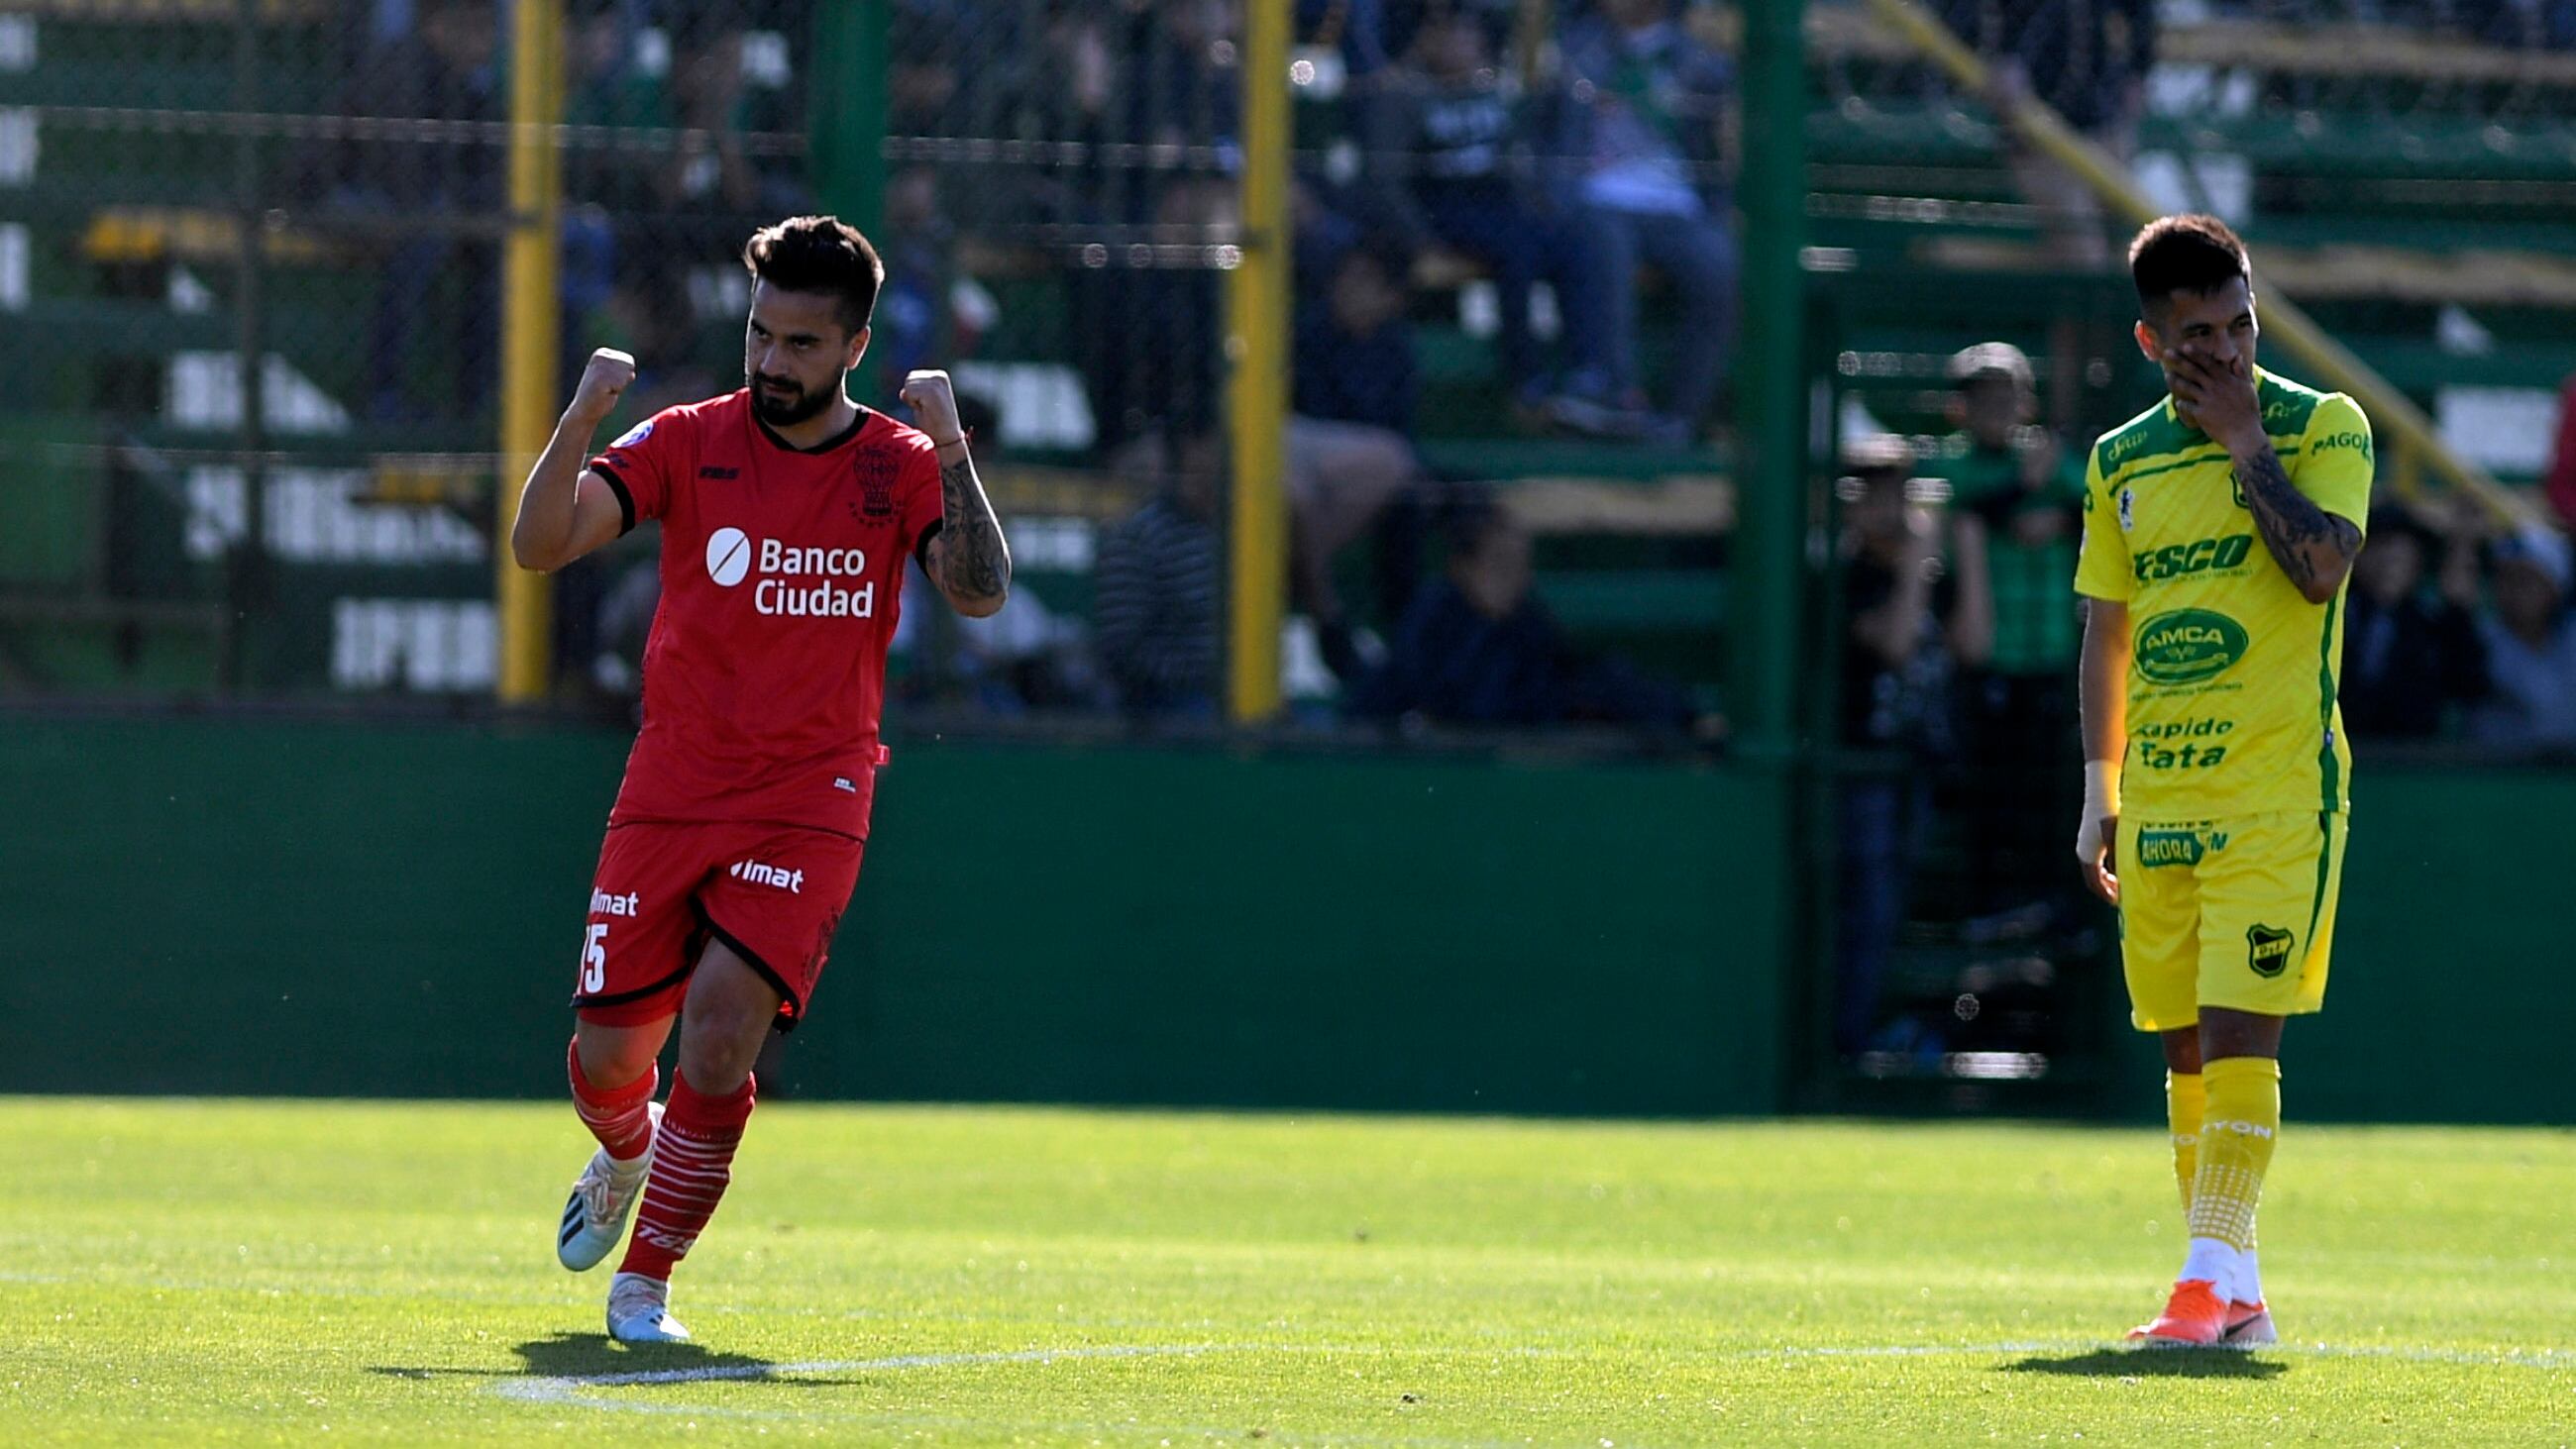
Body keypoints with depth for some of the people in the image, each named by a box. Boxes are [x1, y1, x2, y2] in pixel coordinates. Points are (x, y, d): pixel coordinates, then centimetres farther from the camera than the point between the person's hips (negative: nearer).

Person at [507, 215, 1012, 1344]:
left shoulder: (898, 466, 3)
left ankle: (645, 1278, -4)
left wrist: (949, 452, -22)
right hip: (672, 787, 1)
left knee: (723, 1017, -20)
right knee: (606, 1051, 0)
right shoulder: (688, 443, 2)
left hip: (809, 804, -1)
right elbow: (540, 544, -7)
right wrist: (579, 424, -23)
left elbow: (980, 593, -12)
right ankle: (627, 1156, 38)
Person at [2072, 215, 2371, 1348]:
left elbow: (2323, 568, -18)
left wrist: (2243, 440, -13)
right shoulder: (2121, 461, 11)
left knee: (2239, 1031, -13)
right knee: (2184, 1047, 5)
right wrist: (2101, 794, 13)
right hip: (2159, 794, 5)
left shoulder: (2323, 428, -2)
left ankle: (2214, 1274, -16)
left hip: (2280, 788, -5)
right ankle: (2236, 1295, 10)